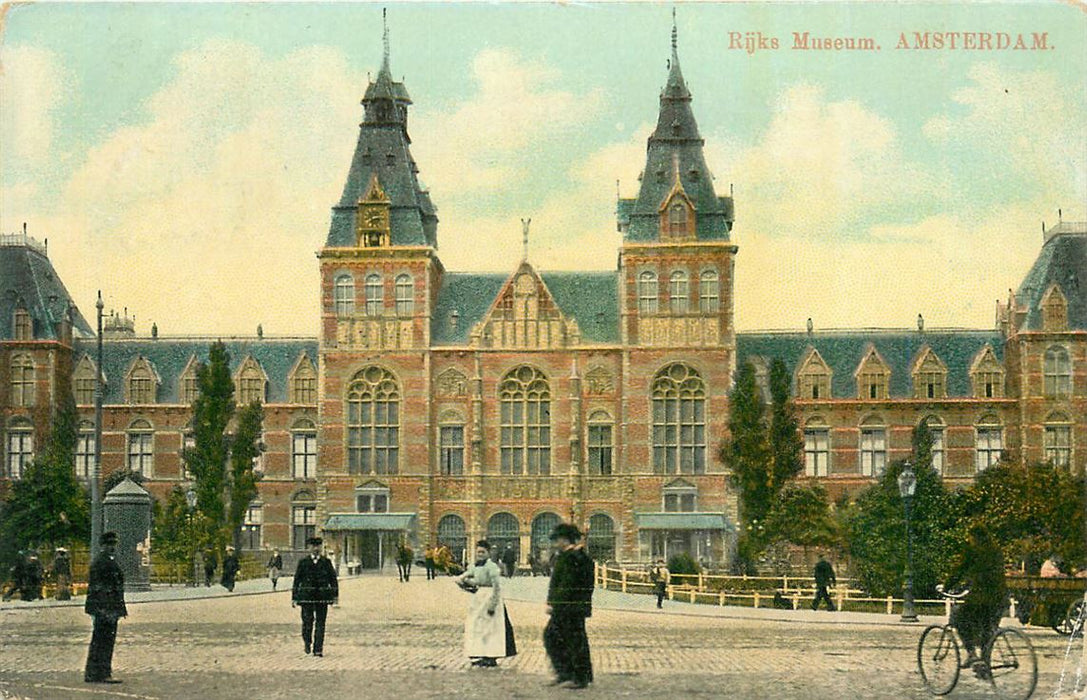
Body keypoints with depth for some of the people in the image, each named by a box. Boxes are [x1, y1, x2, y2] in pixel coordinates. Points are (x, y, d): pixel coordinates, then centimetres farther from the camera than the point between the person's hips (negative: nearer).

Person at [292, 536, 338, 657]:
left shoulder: (326, 562, 8)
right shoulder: (303, 562, 6)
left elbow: (333, 579, 10)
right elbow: (297, 580, 6)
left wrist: (336, 595, 1)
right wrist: (294, 597, 2)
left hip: (322, 597, 1)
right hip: (306, 596, -1)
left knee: (320, 623, -2)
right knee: (308, 621, -4)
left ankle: (318, 649, 2)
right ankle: (307, 643, 23)